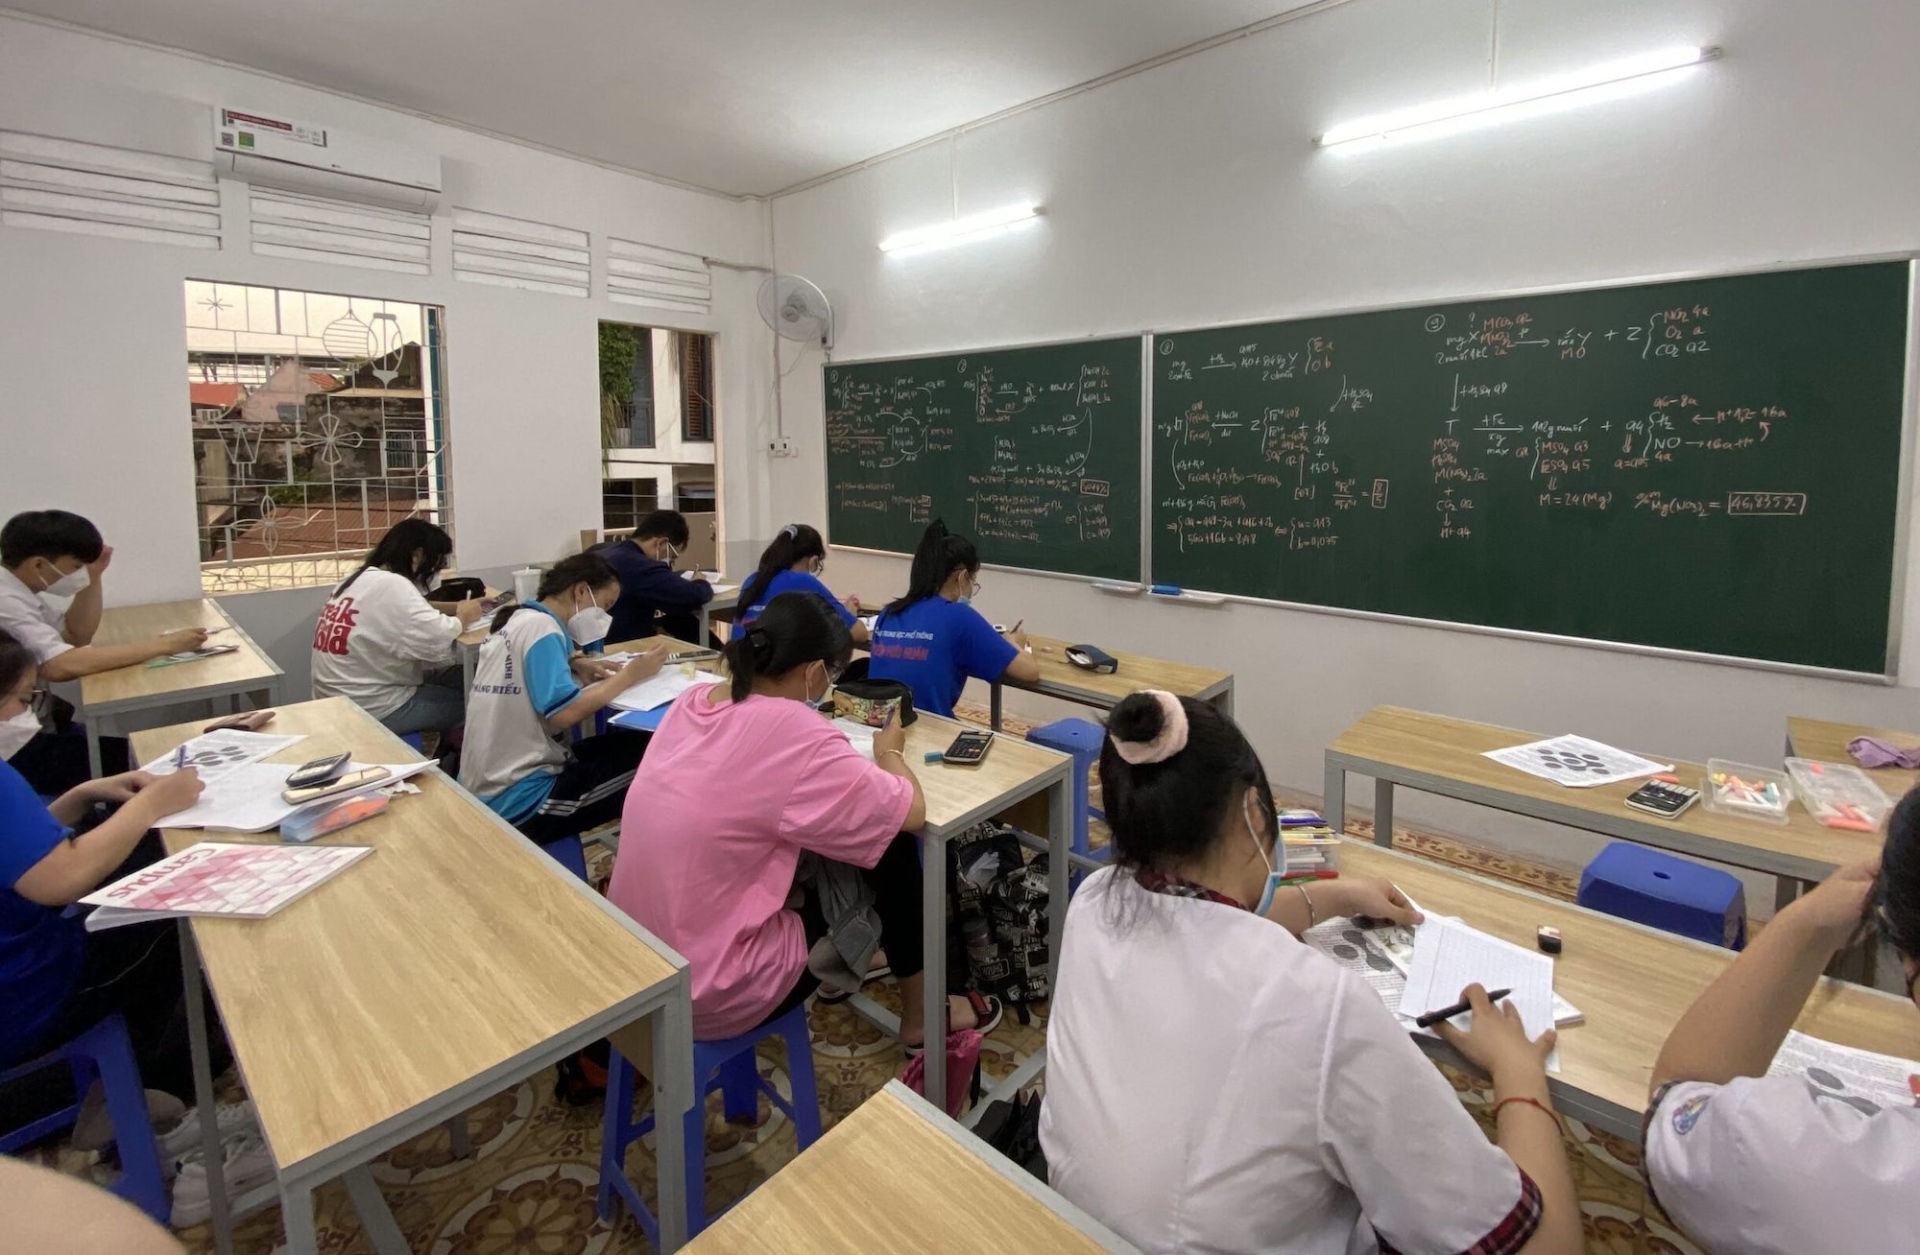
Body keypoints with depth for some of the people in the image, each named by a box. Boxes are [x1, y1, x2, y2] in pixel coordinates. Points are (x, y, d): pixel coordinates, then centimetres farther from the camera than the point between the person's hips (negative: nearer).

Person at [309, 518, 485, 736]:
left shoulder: (360, 579, 10)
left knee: (456, 676, 11)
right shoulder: (392, 586, -21)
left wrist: (454, 608, 1)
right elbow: (439, 641, -30)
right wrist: (463, 617, -11)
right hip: (371, 709, -10)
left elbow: (410, 614, 14)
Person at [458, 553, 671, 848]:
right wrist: (628, 675, -14)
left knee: (623, 745, 15)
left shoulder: (519, 620, 11)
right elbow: (564, 713, -24)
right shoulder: (541, 626, -16)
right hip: (518, 799, -10)